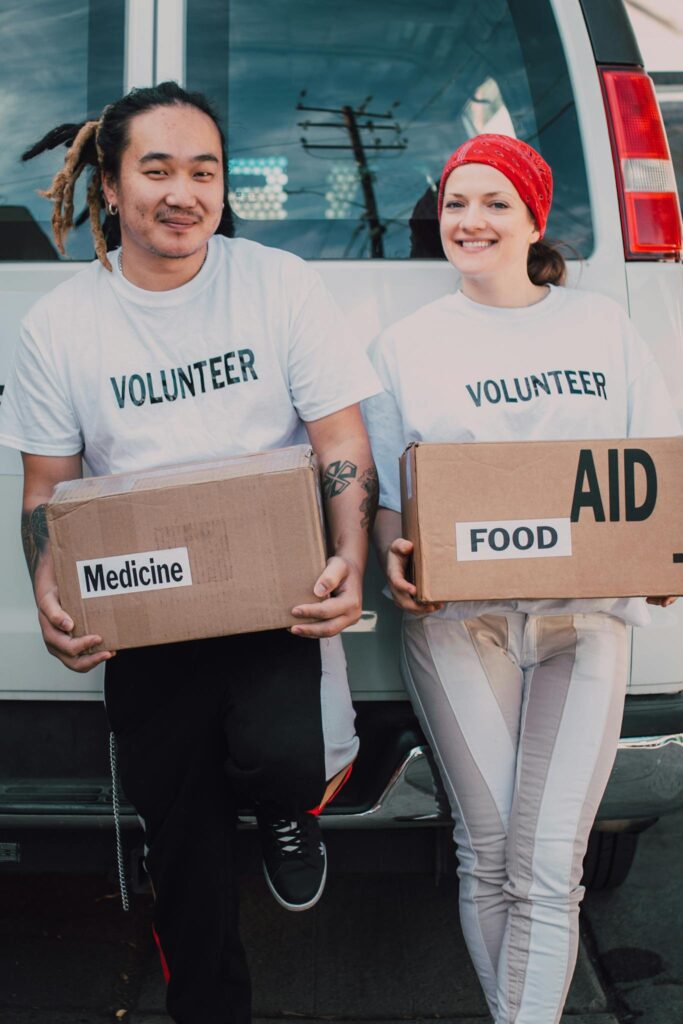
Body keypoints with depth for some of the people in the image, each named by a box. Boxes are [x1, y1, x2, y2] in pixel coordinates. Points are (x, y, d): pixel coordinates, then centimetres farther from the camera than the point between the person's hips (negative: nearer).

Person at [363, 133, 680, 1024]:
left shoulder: (601, 325, 12)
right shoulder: (407, 344, 10)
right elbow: (382, 491, 8)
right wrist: (395, 558, -13)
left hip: (584, 613, 1)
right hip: (459, 616, 0)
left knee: (548, 864, -6)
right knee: (489, 852, 3)